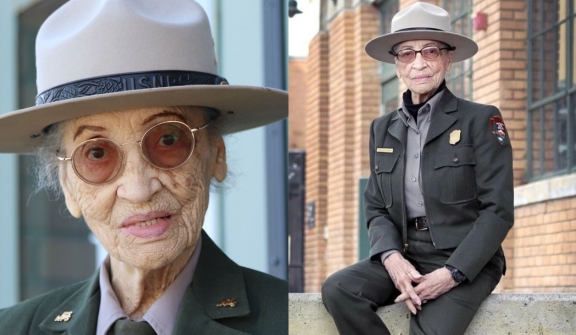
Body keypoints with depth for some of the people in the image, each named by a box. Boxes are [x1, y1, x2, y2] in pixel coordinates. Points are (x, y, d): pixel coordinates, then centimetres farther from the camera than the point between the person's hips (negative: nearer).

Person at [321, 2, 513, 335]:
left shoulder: (481, 120, 0)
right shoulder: (384, 129, 15)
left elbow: (499, 210, -6)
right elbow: (376, 208, 12)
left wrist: (452, 273, -18)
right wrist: (391, 258, -11)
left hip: (466, 261, -5)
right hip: (405, 257, 5)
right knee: (338, 289, -24)